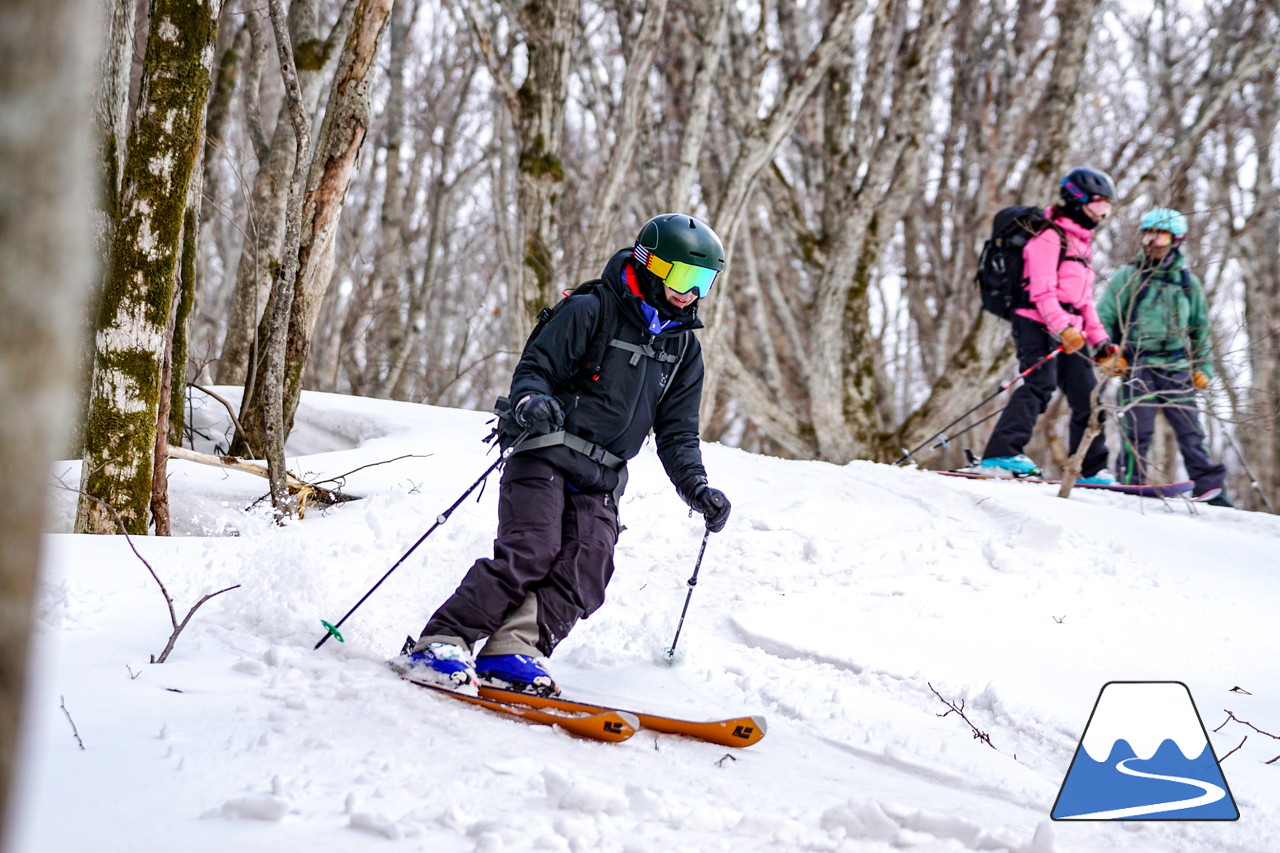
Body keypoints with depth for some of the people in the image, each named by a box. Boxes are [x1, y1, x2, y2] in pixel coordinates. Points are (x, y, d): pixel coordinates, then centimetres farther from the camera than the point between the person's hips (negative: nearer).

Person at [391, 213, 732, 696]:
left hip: (600, 483, 6)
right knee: (532, 551, -21)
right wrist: (531, 402, -28)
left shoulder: (683, 348, 16)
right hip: (544, 457, -6)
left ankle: (512, 653, -19)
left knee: (587, 567, -16)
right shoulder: (591, 311, -3)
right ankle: (441, 644, -18)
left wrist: (696, 488, 5)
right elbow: (534, 368, -6)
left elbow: (676, 433, 19)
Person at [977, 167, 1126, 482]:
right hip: (1038, 323, -9)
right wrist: (1062, 328, -28)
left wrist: (1099, 341, 18)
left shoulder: (1082, 241, 26)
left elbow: (1084, 299, 27)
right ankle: (1000, 455, -35)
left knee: (1087, 396, 6)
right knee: (1041, 385, -26)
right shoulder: (1049, 236, -5)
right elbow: (1042, 291, -16)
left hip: (1068, 330, 9)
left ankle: (1091, 470, 13)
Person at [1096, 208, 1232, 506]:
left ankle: (1210, 489, 0)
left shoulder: (1188, 283, 15)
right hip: (1138, 365, -2)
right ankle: (1131, 483, 1)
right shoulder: (1128, 277, 6)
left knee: (1191, 431, -1)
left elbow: (1200, 329, 23)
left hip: (1177, 367, 2)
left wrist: (1203, 368, 16)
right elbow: (1103, 319, 5)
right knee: (1138, 429, -10)